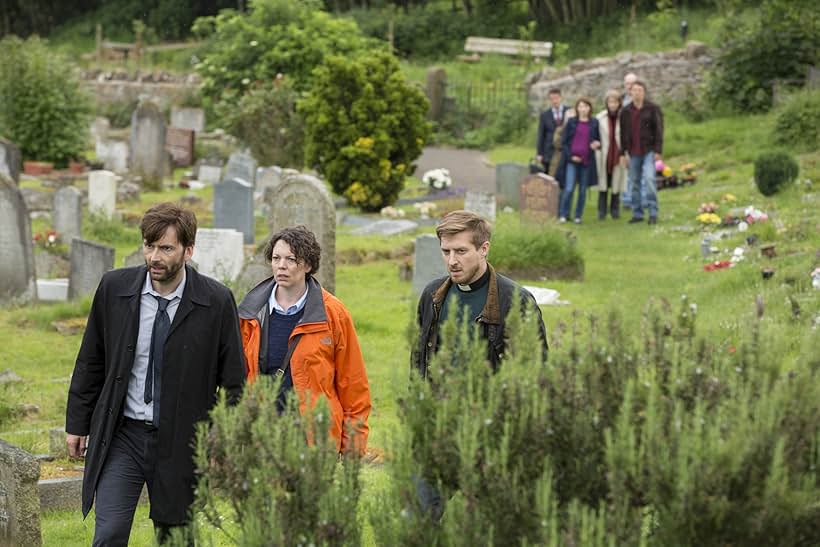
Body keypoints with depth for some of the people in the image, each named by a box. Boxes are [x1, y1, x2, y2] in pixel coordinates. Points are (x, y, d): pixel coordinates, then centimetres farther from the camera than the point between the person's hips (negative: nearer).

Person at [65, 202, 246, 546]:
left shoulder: (216, 302, -8)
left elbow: (233, 379, -1)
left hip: (181, 441, -1)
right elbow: (91, 361, 8)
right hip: (121, 435, 1)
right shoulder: (114, 288, -3)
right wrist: (77, 424, 11)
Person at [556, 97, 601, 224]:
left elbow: (599, 140, 15)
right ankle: (563, 215, -2)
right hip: (571, 160, -2)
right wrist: (570, 156, -9)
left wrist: (597, 144, -9)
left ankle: (578, 216, 13)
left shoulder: (594, 123, 7)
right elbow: (564, 142, 3)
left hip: (587, 161, 2)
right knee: (569, 188, -10)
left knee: (583, 190, 5)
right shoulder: (571, 122, 4)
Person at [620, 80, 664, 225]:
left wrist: (658, 151, -11)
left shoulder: (653, 109, -2)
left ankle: (653, 213, -13)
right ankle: (637, 213, 14)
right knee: (634, 183, 7)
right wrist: (622, 153, 9)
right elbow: (623, 133, 13)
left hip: (649, 151, -4)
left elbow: (659, 130, -4)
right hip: (633, 153, 4)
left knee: (649, 178, -17)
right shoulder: (626, 111, 9)